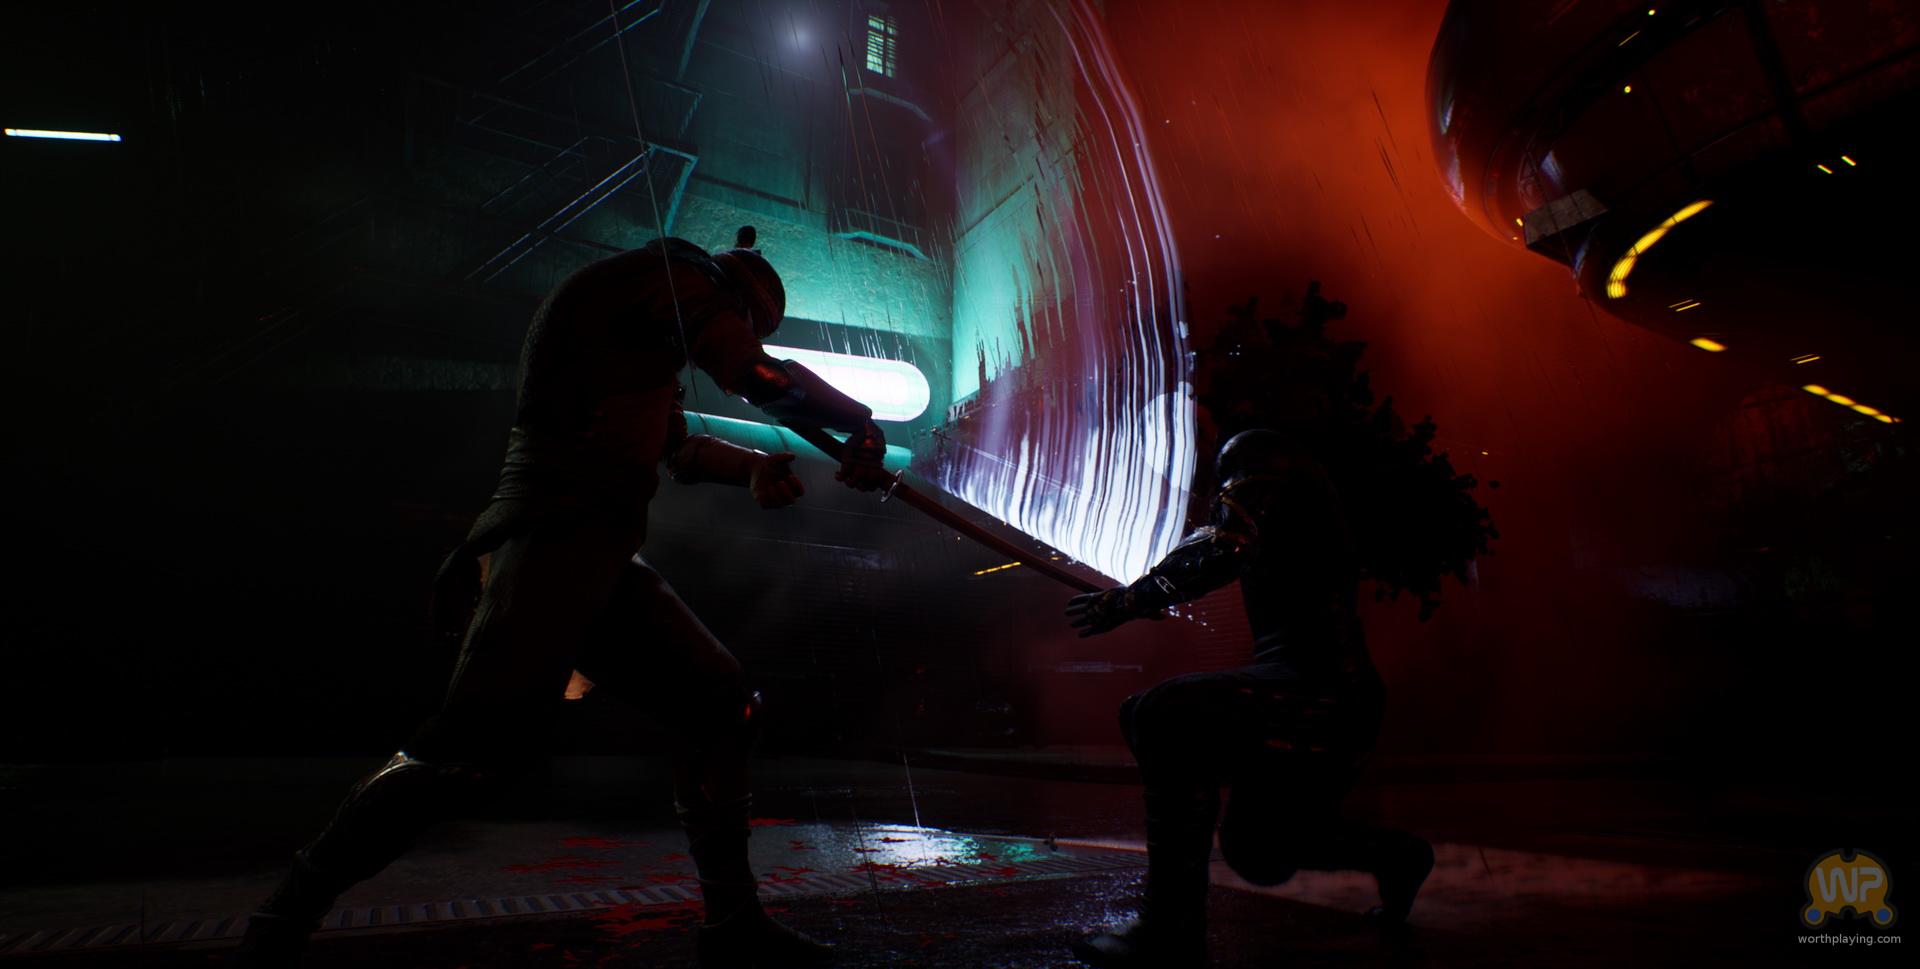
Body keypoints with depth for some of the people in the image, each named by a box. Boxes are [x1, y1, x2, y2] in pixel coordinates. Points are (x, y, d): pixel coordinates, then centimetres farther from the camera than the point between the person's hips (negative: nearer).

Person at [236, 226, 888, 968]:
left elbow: (680, 446, 30)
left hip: (599, 553, 10)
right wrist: (862, 424, 5)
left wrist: (752, 464, 12)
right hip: (557, 535, -10)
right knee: (482, 742, -16)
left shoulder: (644, 330, 27)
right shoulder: (677, 271, 1)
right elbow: (759, 377, -8)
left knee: (719, 704, 5)